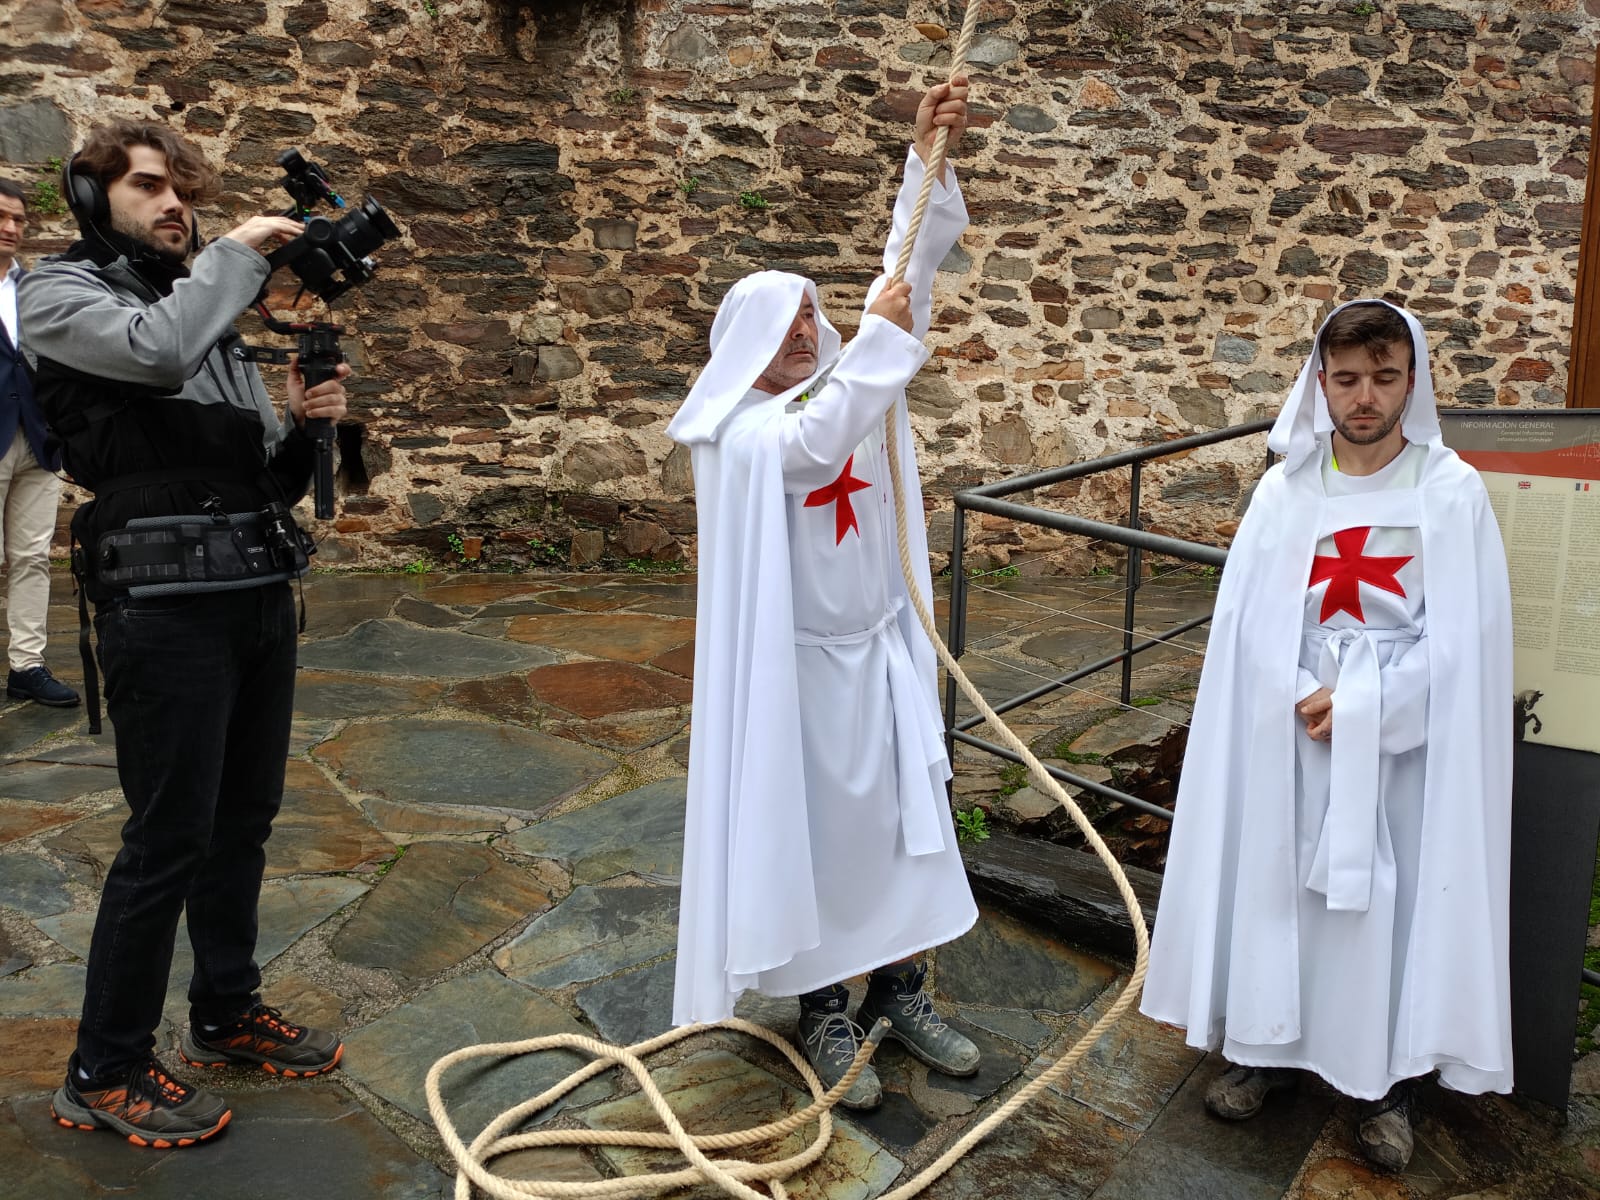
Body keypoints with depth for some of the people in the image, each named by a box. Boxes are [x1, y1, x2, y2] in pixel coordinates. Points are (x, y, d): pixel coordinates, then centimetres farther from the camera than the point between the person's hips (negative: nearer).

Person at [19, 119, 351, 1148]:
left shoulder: (205, 306, 20)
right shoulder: (61, 294, 1)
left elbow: (268, 479, 17)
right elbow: (158, 352, -24)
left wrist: (302, 425, -3)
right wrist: (240, 251, -11)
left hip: (261, 592, 7)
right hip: (167, 605, -7)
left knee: (244, 819, 15)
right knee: (169, 839, -3)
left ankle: (226, 1013, 32)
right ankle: (104, 1075, 13)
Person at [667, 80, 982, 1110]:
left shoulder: (844, 389, 6)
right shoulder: (737, 429, -10)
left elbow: (907, 281, 0)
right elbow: (810, 448, -31)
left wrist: (927, 157, -8)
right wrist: (876, 338, -27)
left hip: (881, 653, 6)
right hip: (794, 665, -5)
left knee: (905, 820, 11)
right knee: (808, 834, 5)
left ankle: (902, 993, 27)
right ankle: (824, 1015, 21)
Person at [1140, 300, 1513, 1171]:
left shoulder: (1453, 493, -5)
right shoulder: (1285, 490, -1)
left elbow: (1463, 642, -8)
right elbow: (1247, 625, -2)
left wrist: (1359, 704, -13)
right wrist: (1304, 700, -14)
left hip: (1403, 741, -1)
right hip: (1291, 733, 2)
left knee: (1395, 899, 4)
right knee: (1277, 885, 8)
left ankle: (1385, 1079, 20)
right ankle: (1271, 1044, 26)